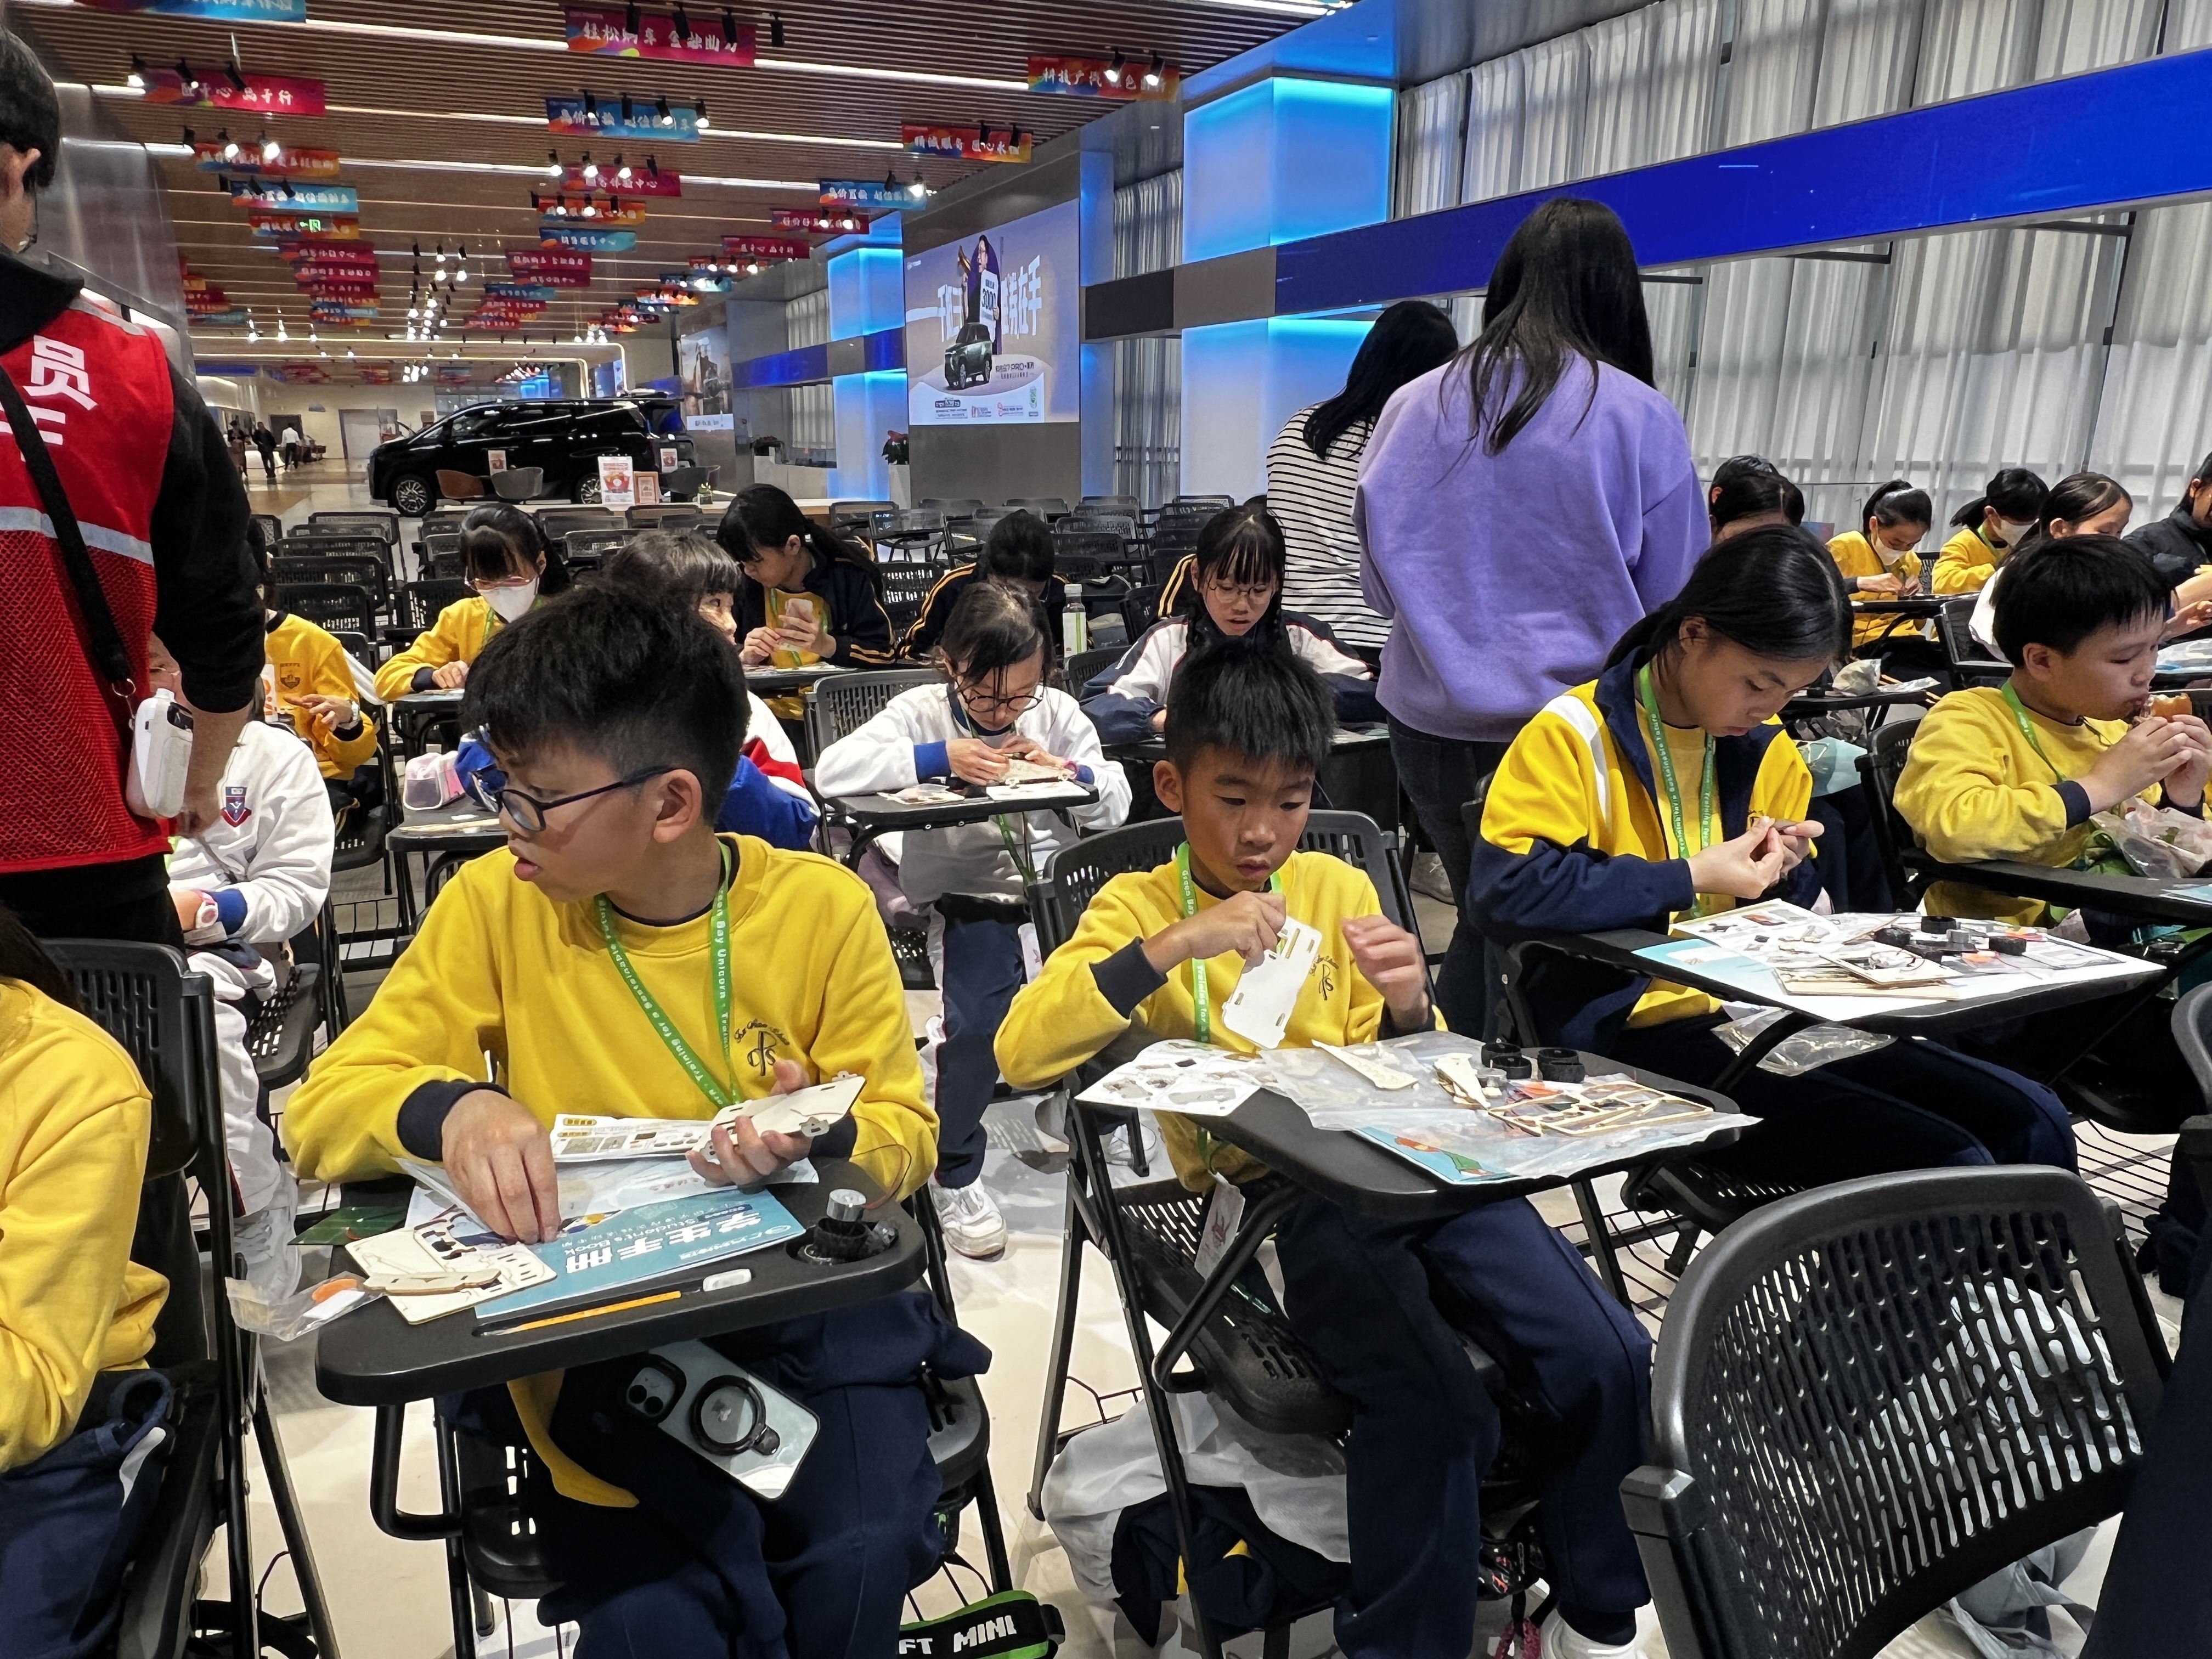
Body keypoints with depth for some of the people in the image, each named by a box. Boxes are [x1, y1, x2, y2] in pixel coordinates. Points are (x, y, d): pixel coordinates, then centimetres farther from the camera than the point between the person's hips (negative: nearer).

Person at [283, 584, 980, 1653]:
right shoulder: (497, 904, -4)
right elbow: (325, 1105, -2)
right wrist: (452, 1109, -25)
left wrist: (823, 1139, -21)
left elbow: (905, 1132, 2)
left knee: (860, 1557, -21)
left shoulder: (822, 909, -6)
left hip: (804, 1306, 1)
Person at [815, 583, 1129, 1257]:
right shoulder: (921, 711, -2)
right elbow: (831, 771, -18)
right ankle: (954, 1175, -3)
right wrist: (942, 757, -23)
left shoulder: (1056, 710, 8)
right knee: (978, 1016, -27)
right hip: (967, 901, -4)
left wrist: (1068, 770, -14)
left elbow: (1117, 802, 6)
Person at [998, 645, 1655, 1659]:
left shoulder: (1341, 886, 12)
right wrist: (1173, 945, -24)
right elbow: (1020, 1054, -15)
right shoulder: (1140, 906, 1)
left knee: (1609, 1361, -13)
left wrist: (1411, 1010, -8)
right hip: (1265, 1199, -4)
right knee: (1437, 1412, -26)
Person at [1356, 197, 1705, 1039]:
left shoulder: (1413, 408, -1)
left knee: (1482, 925, 21)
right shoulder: (1640, 416, -8)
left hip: (1432, 723, 4)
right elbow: (1676, 600, 1)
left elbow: (1376, 582, 9)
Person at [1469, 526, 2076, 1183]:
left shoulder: (1768, 749, 11)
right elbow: (1507, 891, -24)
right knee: (1944, 1168, -18)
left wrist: (1784, 871, -4)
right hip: (1637, 1033, -8)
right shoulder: (1574, 734, -12)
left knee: (2032, 1121, -1)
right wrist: (1688, 879, -20)